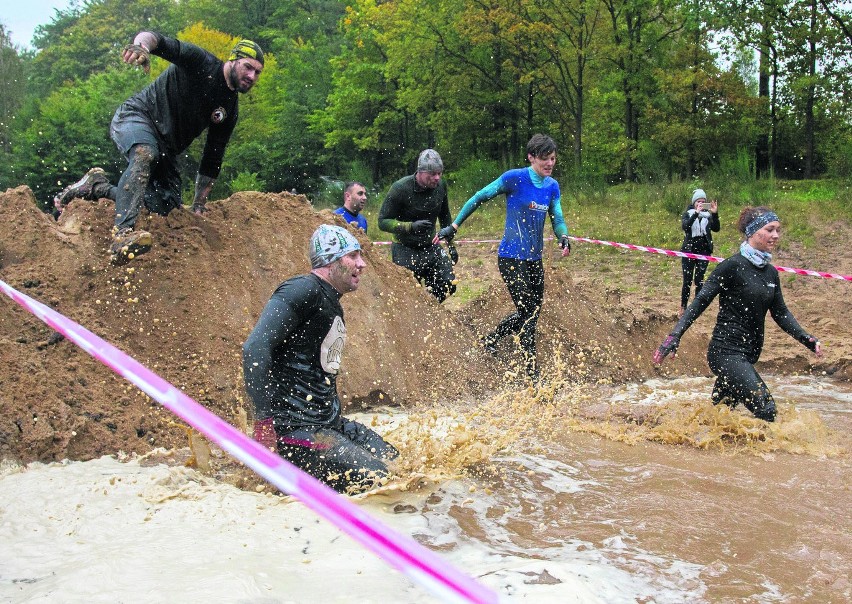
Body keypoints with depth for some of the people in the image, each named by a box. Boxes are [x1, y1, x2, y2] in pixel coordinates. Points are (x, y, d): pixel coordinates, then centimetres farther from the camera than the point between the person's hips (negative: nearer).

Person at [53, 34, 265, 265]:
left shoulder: (229, 111, 5)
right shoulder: (200, 62, -11)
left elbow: (212, 159, 9)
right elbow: (158, 41, -26)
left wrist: (199, 205, 7)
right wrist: (141, 45, -52)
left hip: (165, 149, 7)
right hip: (136, 116, -7)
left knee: (167, 206, -8)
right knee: (145, 155, -39)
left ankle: (97, 186, 6)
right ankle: (122, 234, -51)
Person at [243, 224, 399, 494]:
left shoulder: (332, 305, 18)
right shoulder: (301, 291, -13)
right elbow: (255, 350, -24)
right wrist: (265, 420, -27)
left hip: (330, 423, 10)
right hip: (297, 429, -10)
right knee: (377, 482, -18)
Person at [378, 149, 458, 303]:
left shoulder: (441, 186, -5)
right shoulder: (400, 188, -21)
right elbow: (383, 222, -20)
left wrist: (451, 245, 13)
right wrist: (411, 226, -35)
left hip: (430, 245, 5)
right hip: (405, 249, -5)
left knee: (449, 286, -6)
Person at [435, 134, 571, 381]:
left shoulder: (552, 186, 6)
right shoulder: (515, 178, -12)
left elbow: (557, 219, 8)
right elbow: (480, 198, -6)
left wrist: (564, 237, -15)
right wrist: (454, 226, -7)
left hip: (535, 259, 7)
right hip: (511, 258, -7)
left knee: (532, 312, 14)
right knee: (527, 314, -7)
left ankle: (490, 340, 36)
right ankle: (533, 375, 2)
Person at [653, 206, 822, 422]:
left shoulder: (771, 272, 12)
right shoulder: (733, 266, -11)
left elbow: (781, 313, 18)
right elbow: (701, 301, -13)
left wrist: (806, 339, 6)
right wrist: (675, 335, -20)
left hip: (749, 354, 8)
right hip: (727, 352, -8)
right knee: (766, 410, -17)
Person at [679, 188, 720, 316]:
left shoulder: (708, 215, 3)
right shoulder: (688, 214, -1)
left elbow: (716, 229, -10)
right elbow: (684, 226, -20)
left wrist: (715, 214, -24)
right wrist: (696, 213, -30)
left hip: (704, 251, 1)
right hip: (689, 251, -1)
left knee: (699, 280, 4)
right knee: (687, 281, 0)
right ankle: (683, 307, 10)